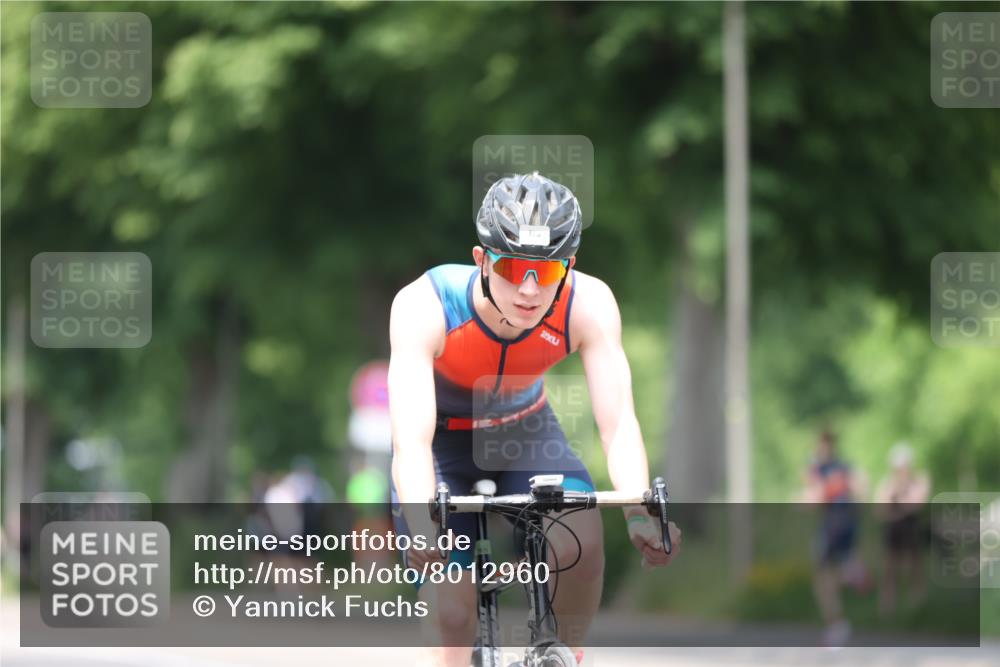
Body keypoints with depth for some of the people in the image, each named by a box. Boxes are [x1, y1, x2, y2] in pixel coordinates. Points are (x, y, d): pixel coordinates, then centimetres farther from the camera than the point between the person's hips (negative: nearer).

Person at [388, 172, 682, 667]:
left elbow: (618, 423, -33)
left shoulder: (589, 305, -28)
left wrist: (640, 514, -51)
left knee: (583, 541, -27)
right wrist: (423, 526, -60)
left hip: (525, 432, 1)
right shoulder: (424, 306, -35)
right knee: (453, 621, -12)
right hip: (442, 440, -1)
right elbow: (412, 440, -42)